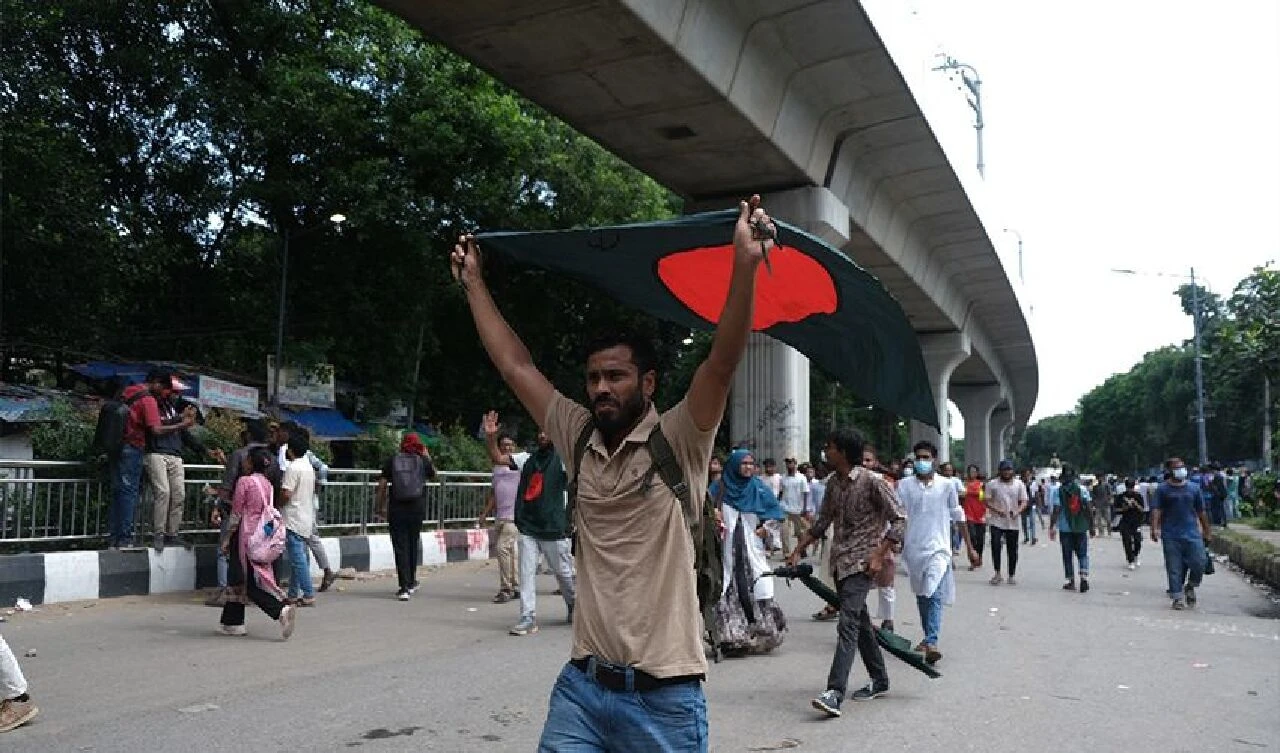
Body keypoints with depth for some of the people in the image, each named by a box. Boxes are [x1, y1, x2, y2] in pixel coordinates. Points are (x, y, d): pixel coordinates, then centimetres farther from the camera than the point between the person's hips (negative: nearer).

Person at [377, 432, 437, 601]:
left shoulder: (393, 460, 1)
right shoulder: (423, 460, 0)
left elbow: (382, 485, -1)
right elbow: (433, 476, 19)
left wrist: (381, 507, 8)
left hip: (396, 509, -1)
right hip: (417, 509, 1)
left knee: (400, 547, 1)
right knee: (413, 544, 18)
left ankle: (404, 587, -5)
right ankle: (411, 582, 30)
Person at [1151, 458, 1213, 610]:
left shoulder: (1194, 488, 11)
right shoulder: (1162, 489, 2)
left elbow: (1201, 511, 17)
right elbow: (1156, 510, -5)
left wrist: (1207, 531, 18)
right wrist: (1155, 528, -19)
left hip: (1192, 533, 2)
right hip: (1171, 536, -2)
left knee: (1199, 563, -7)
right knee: (1174, 568, 0)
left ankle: (1190, 587, 21)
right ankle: (1178, 597, 10)